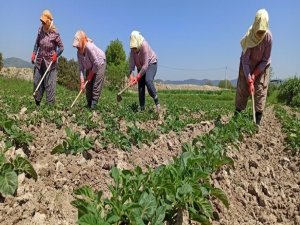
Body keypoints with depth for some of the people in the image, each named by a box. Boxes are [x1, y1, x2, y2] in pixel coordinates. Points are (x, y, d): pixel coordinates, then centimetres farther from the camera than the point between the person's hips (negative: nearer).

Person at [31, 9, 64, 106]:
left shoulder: (54, 33, -11)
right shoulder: (40, 30, 4)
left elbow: (61, 47, -5)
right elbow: (37, 43, 14)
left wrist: (56, 55, -20)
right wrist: (34, 54, 3)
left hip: (50, 62, -5)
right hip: (39, 61, 6)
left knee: (50, 84, -5)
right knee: (37, 81, 10)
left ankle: (50, 104, 1)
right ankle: (37, 103, 23)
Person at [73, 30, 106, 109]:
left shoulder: (90, 47, -31)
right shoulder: (79, 52, -11)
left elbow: (96, 63, -27)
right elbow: (81, 68, -11)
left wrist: (91, 74, -15)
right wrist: (82, 81, -17)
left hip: (99, 64, -7)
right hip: (90, 67, 7)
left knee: (96, 86, -13)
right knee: (88, 85, 5)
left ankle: (93, 106, -8)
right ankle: (89, 105, 16)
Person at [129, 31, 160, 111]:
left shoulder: (144, 46, -29)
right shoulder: (133, 48, -11)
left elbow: (145, 65, -31)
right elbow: (131, 62, -14)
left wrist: (137, 77, -31)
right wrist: (131, 74, -28)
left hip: (151, 64, -6)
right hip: (141, 67, 6)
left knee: (148, 80, -31)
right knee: (140, 86, -2)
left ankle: (157, 102, -22)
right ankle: (142, 108, 5)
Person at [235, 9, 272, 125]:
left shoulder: (268, 37, -23)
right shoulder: (249, 37, -26)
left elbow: (265, 59, -14)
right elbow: (245, 60, -26)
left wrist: (254, 75, -20)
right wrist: (249, 81, -31)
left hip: (262, 67, 1)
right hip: (247, 66, -1)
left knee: (260, 92, -6)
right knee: (242, 90, -4)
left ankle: (257, 122, -2)